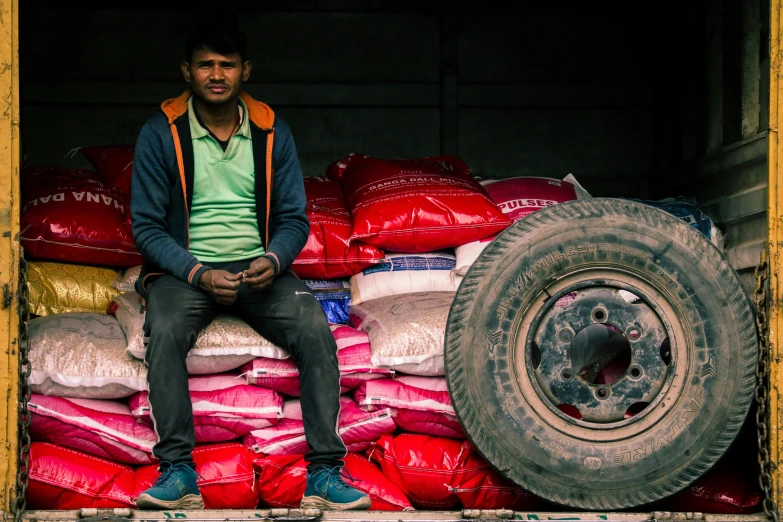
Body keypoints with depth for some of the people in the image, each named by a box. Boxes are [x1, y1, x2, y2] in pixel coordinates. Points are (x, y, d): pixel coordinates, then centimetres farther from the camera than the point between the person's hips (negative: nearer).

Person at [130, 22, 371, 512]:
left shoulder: (271, 131, 4)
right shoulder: (161, 134, -2)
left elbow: (294, 218, 6)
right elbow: (147, 226, -3)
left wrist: (273, 261, -17)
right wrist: (199, 274, -18)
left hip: (259, 266, 2)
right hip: (184, 269, -1)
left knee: (316, 331, -25)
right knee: (165, 331, -34)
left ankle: (325, 472, -23)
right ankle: (178, 472, -29)